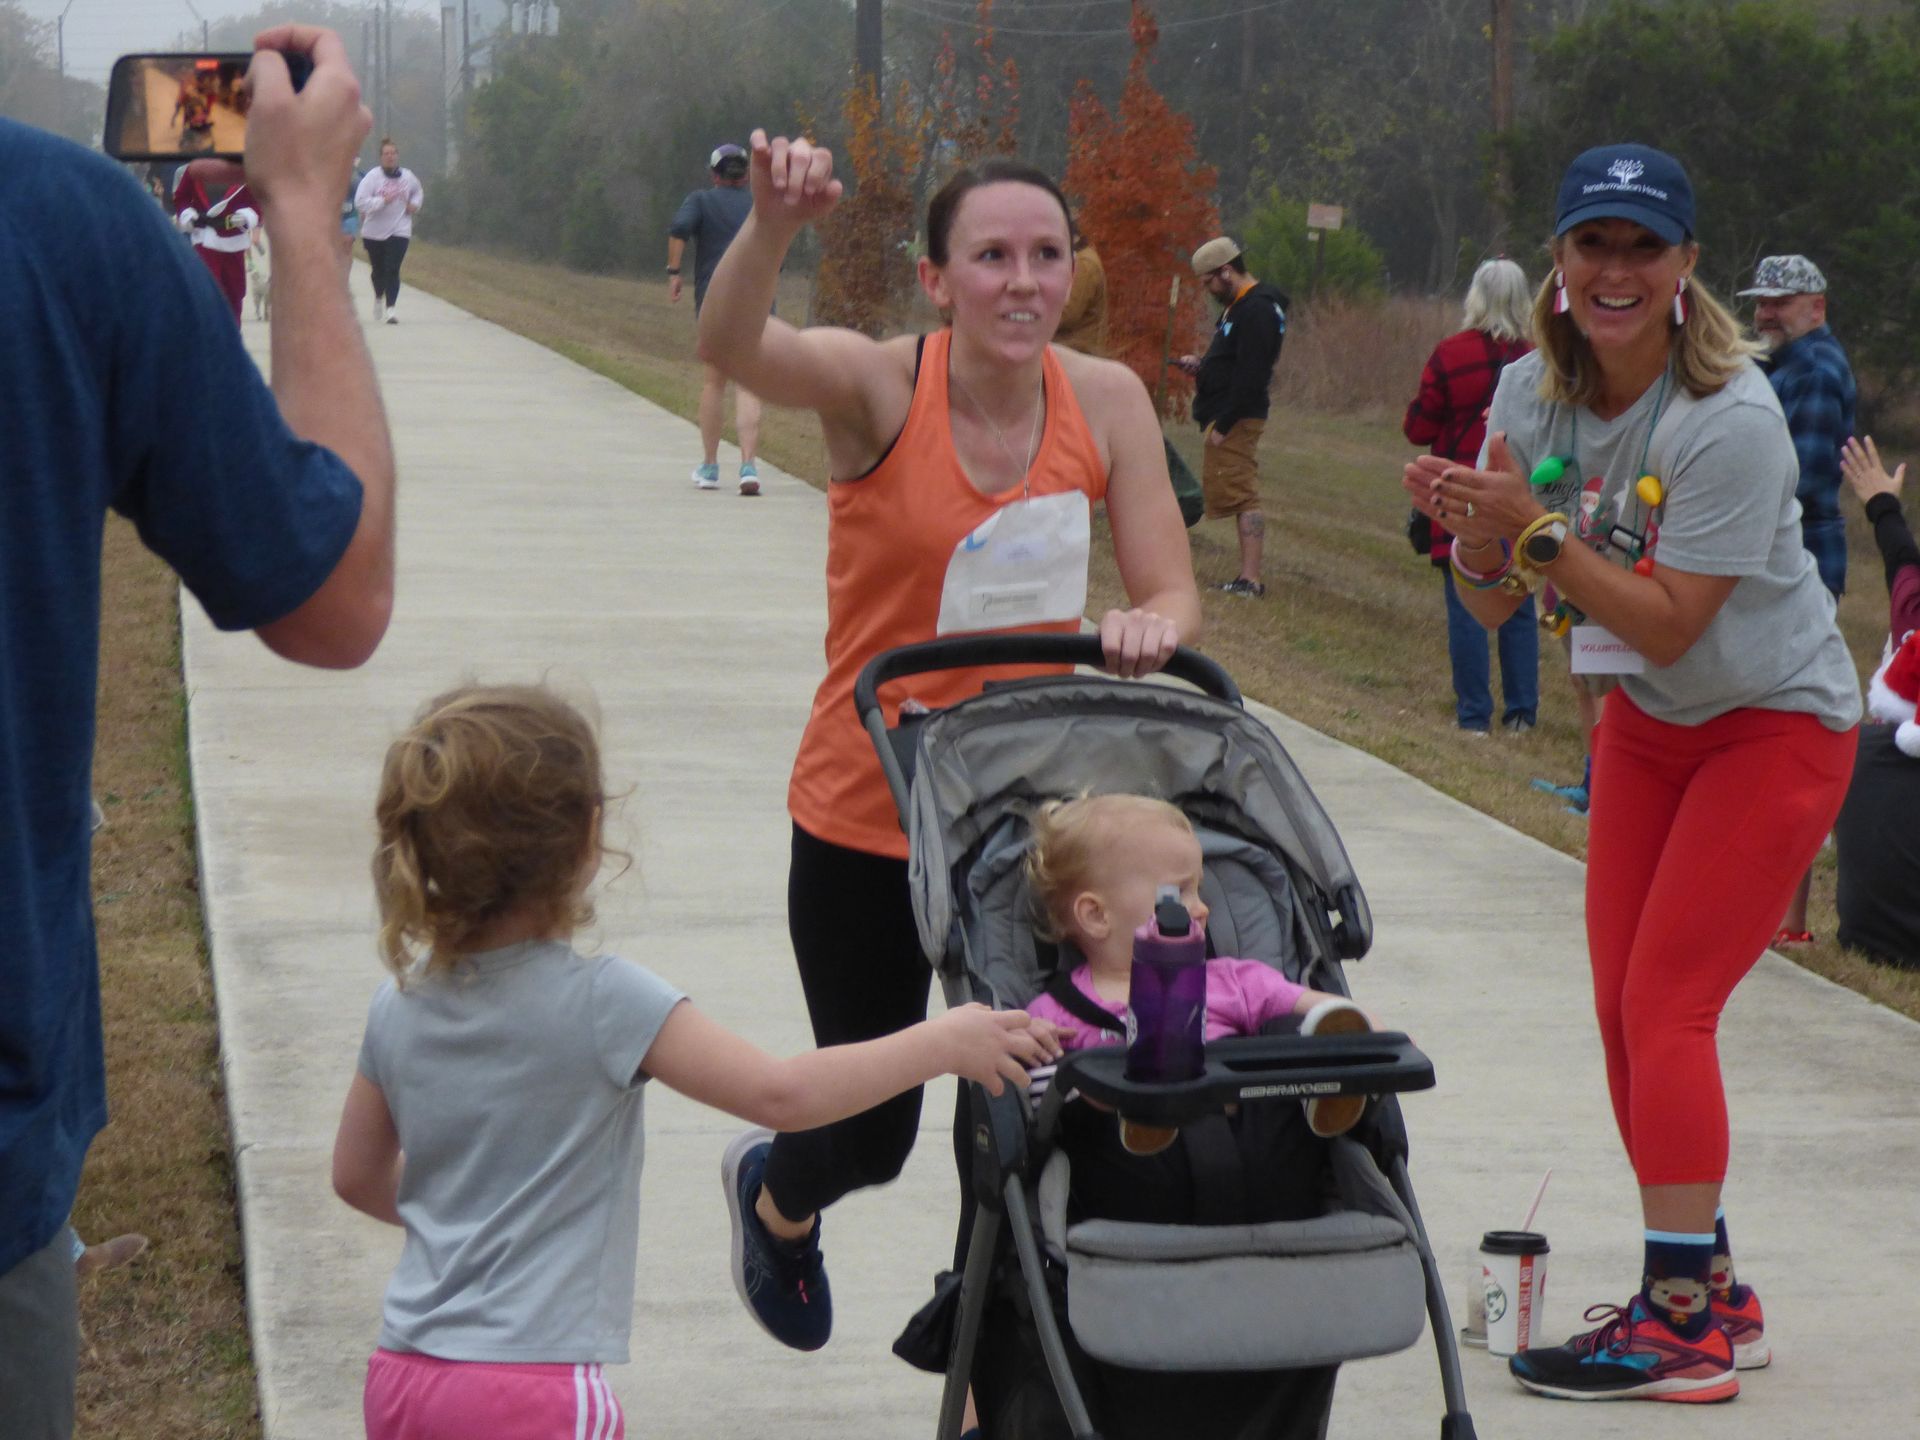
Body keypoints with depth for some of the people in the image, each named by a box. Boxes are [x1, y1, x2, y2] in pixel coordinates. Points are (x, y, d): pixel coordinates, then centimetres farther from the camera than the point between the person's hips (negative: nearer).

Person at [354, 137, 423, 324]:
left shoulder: (407, 176, 2)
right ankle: (379, 299, 42)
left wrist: (414, 204, 5)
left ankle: (390, 309, -14)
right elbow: (360, 202, -17)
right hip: (374, 232, 0)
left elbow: (418, 192, 25)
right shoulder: (372, 177, -9)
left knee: (392, 270, -12)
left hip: (399, 230, 0)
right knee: (378, 270, 14)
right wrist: (383, 201, -23)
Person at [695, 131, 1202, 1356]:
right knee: (872, 1129, 12)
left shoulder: (1106, 402, -5)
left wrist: (1150, 628, -27)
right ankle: (777, 1204, 50)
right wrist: (774, 225, -56)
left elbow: (1175, 598, -3)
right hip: (868, 813, -2)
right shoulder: (880, 387, -16)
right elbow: (730, 346, -36)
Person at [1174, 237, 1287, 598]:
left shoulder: (1256, 311, -16)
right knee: (1242, 498, 10)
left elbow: (1251, 375, -22)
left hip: (1237, 420, -11)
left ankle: (1250, 579, -15)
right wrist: (1202, 365, 12)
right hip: (1228, 420, 11)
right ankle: (1248, 578, 11)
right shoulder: (1238, 307, 18)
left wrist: (1223, 425, -21)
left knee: (1241, 496, -12)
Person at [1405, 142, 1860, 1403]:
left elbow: (1669, 626, -27)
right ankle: (1713, 1296, 16)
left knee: (1666, 1005, -13)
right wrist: (1475, 534, -25)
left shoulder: (1731, 419, -26)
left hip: (1777, 722, -7)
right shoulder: (1533, 396, -6)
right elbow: (1495, 604, -4)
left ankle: (1681, 1325, -8)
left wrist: (1535, 531, -34)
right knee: (1624, 1008, 5)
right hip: (1646, 721, 7)